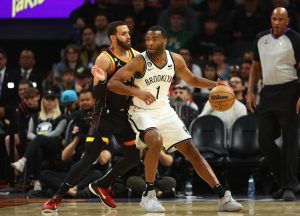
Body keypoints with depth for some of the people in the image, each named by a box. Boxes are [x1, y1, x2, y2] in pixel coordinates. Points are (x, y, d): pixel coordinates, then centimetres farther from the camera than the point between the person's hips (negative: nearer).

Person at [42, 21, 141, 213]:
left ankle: (101, 186, 25)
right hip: (105, 115, -6)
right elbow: (97, 94, -19)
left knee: (134, 157, 6)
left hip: (124, 115, 6)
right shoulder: (105, 59, -15)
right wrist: (99, 80, -38)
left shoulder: (135, 55, 3)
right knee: (89, 158, -12)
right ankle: (57, 197, -5)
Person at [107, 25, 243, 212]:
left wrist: (215, 85, -3)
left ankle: (223, 196, 2)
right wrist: (137, 92, -39)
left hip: (165, 111, 5)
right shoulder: (140, 62, -19)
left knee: (191, 150, 0)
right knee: (156, 141, -34)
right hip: (142, 112, -5)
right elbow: (112, 83, -24)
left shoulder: (176, 60, -4)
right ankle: (149, 195, -18)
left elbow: (192, 80, 14)